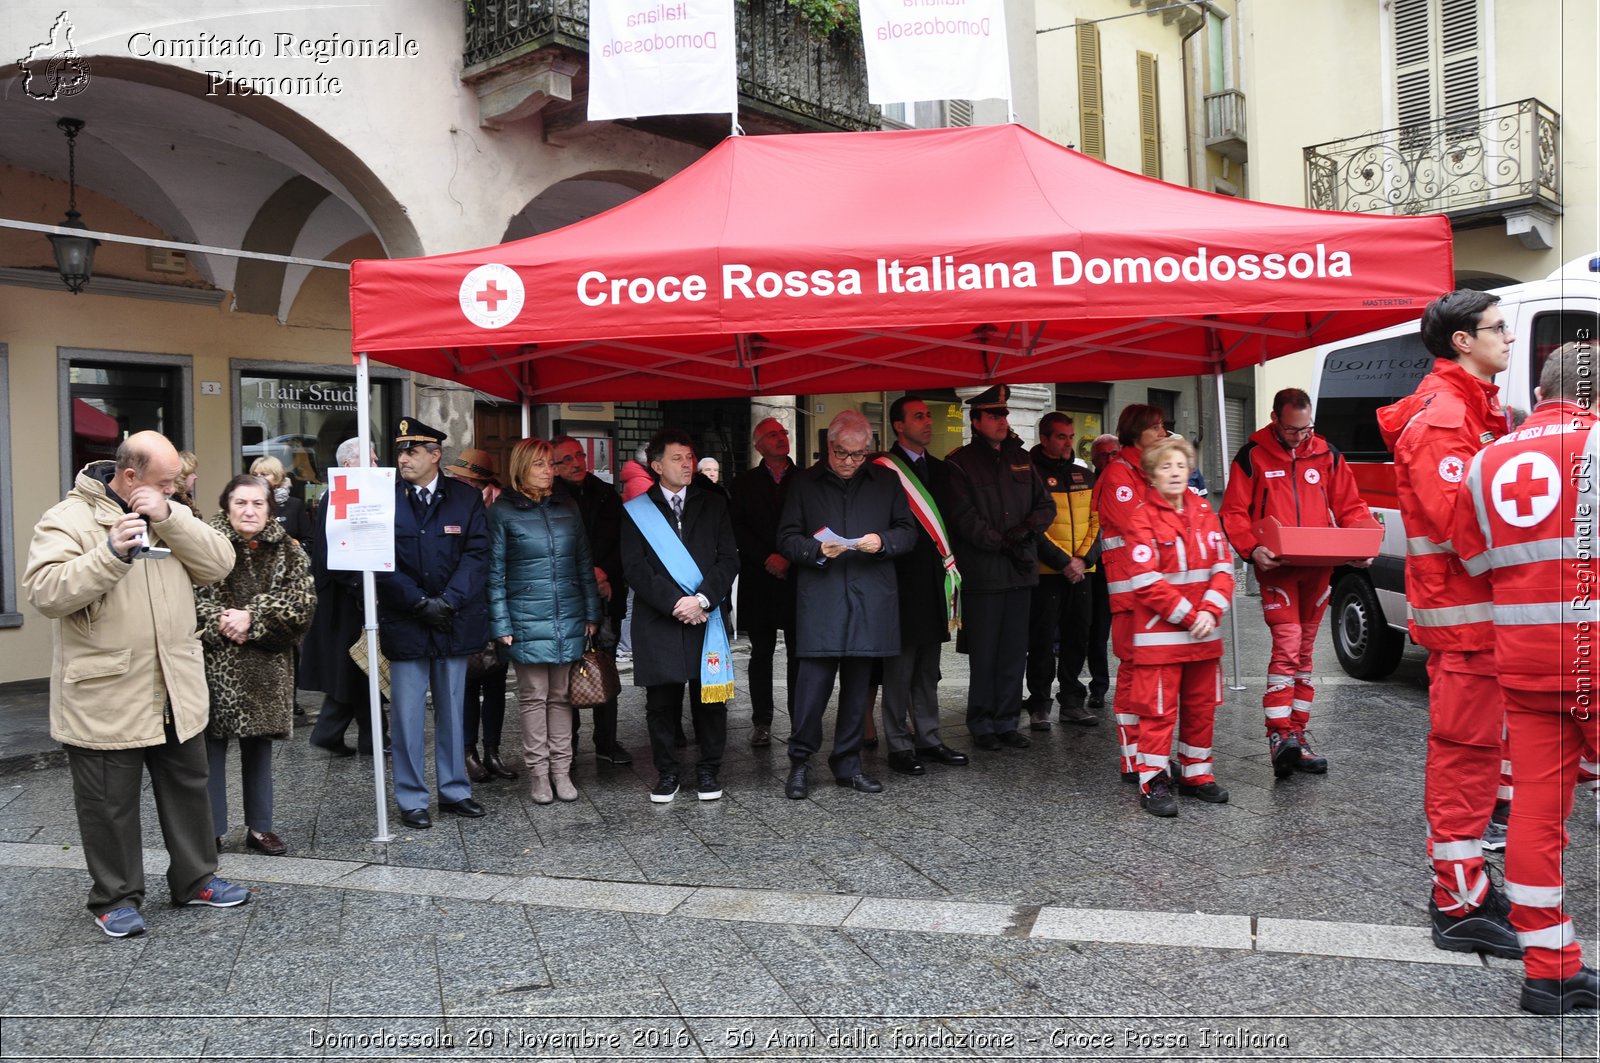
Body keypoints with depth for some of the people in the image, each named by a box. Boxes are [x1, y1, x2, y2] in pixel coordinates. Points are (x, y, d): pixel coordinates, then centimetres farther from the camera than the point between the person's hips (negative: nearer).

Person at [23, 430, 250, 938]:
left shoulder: (172, 514, 8)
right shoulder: (67, 519, -10)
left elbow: (219, 563, -4)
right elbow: (46, 593, -21)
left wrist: (168, 519, -15)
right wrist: (112, 552, -31)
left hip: (176, 692, 6)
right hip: (104, 698, -5)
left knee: (188, 787, 17)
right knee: (110, 803, 7)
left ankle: (195, 878, 32)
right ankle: (116, 897, 23)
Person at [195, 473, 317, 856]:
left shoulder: (288, 551, 5)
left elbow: (302, 600, -7)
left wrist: (252, 617, -16)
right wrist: (222, 622, -19)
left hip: (265, 666, 3)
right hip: (214, 663, -2)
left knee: (259, 746, 12)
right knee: (211, 745, 2)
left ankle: (259, 827, 23)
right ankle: (210, 830, 15)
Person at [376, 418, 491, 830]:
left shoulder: (466, 499, 2)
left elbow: (477, 555, -3)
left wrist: (447, 601, -14)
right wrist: (419, 603, -14)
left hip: (454, 622, 2)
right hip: (404, 623, -2)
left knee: (452, 710, 12)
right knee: (407, 715, 2)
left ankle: (454, 789, 24)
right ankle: (411, 799, 13)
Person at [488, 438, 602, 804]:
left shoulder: (567, 506, 9)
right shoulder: (503, 511, -1)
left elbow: (584, 562, 12)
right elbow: (495, 572, -1)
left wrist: (592, 612, 8)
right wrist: (501, 624, -5)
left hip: (569, 619, 3)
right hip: (527, 620, -3)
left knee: (561, 696, 8)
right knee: (534, 696, 2)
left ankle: (561, 770, 15)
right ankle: (538, 772, 12)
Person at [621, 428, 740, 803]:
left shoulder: (714, 504, 10)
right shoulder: (637, 511, 5)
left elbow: (729, 559, 3)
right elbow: (635, 568, -3)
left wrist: (702, 599, -11)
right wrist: (674, 603, -12)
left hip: (707, 618, 1)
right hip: (658, 623, -1)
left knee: (710, 698, 4)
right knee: (661, 702, 4)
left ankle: (709, 770, 19)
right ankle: (666, 772, 18)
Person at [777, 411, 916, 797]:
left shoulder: (886, 482, 12)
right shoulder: (805, 483, 7)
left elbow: (909, 532, 12)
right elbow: (786, 538, 6)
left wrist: (883, 542, -9)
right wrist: (817, 550, -13)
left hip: (870, 599, 2)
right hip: (820, 597, -2)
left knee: (858, 685, 8)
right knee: (814, 682, -8)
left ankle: (847, 763, 20)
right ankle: (800, 762, 7)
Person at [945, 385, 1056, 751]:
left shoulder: (1020, 458, 15)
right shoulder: (959, 463, -2)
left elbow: (1046, 505, 14)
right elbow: (965, 518, -11)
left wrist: (1026, 529, -4)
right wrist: (1003, 543, -13)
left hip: (1020, 570, 5)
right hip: (982, 573, -5)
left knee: (1014, 652, 8)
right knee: (985, 653, 0)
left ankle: (1006, 721, 18)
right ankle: (982, 725, 12)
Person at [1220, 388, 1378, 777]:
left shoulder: (1327, 455, 9)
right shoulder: (1252, 456, -2)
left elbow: (1350, 507, 10)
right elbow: (1233, 513, -4)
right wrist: (1252, 548, -21)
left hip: (1318, 569, 4)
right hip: (1276, 569, -4)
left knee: (1304, 653, 11)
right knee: (1287, 646, -16)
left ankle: (1297, 736, 19)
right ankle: (1279, 734, -10)